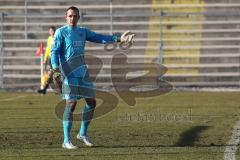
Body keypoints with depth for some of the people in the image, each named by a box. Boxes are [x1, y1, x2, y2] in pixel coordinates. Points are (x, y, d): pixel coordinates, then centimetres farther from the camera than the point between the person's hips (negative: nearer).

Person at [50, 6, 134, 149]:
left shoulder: (83, 32, 17)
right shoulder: (61, 32, 0)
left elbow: (100, 38, 11)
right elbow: (55, 51, -6)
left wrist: (119, 39, 0)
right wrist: (55, 67, -24)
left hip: (83, 71, 6)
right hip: (70, 73, -6)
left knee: (91, 102, 6)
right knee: (71, 104, -12)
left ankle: (83, 134, 24)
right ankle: (66, 140, -7)